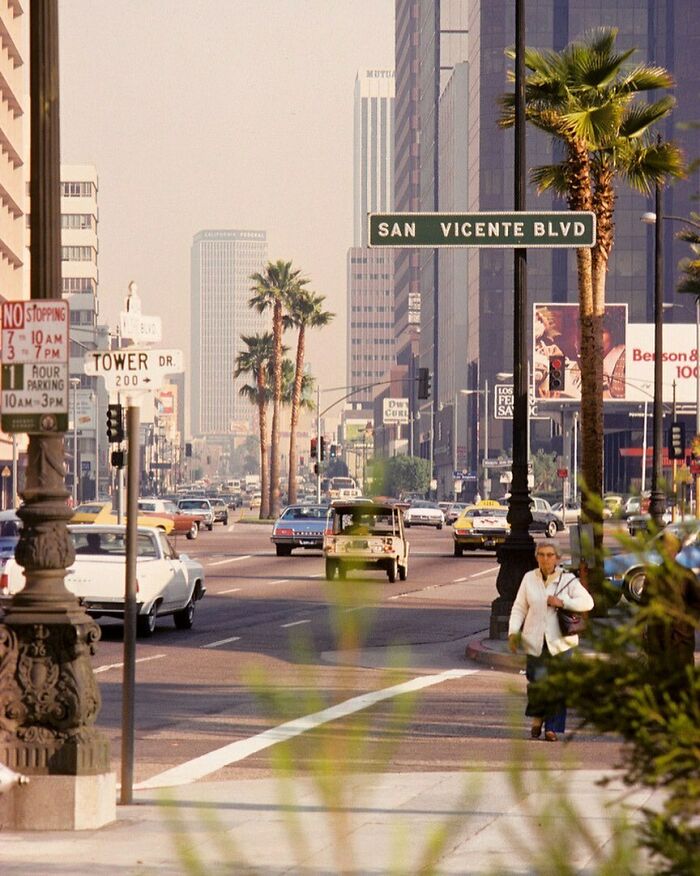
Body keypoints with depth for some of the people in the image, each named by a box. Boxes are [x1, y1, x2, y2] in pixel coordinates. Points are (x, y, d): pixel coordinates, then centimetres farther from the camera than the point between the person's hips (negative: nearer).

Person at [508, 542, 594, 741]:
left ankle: (552, 728, 7)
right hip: (535, 642, 0)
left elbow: (587, 602, -3)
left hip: (560, 642, 0)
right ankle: (537, 718, 17)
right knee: (537, 681, -10)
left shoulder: (567, 579, 1)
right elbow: (519, 608, 9)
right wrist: (513, 632, -3)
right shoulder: (529, 579, 6)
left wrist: (562, 602, -14)